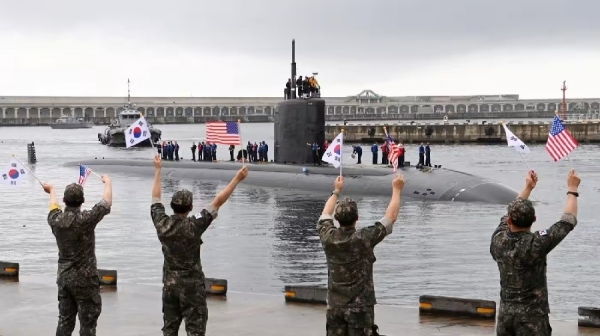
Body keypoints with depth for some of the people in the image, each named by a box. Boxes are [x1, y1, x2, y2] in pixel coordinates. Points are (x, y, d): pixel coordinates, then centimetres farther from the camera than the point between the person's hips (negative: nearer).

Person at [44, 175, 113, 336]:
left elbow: (53, 207, 20)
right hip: (85, 278, -6)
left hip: (63, 277, 6)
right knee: (88, 321, 1)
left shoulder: (56, 219, -4)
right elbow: (107, 203, -5)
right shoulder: (86, 219, -19)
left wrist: (52, 191, 42)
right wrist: (108, 182, 13)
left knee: (65, 320, 12)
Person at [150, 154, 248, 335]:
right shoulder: (193, 226, -19)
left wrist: (157, 170, 18)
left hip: (169, 284, 5)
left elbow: (156, 198, 8)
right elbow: (217, 202, -19)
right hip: (191, 285, -5)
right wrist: (237, 179, -16)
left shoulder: (162, 223, -7)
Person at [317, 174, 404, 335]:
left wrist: (336, 191, 31)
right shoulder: (363, 238, -16)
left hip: (335, 306, 4)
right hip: (360, 307, -4)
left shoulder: (328, 237, -5)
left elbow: (325, 215, 18)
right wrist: (396, 189, 6)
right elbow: (390, 217, -5)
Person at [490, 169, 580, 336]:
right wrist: (572, 189, 5)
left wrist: (527, 187, 23)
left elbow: (508, 217, 15)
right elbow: (568, 221, -8)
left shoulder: (498, 240, -6)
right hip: (532, 316, -5)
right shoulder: (536, 244, -20)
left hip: (505, 314, 5)